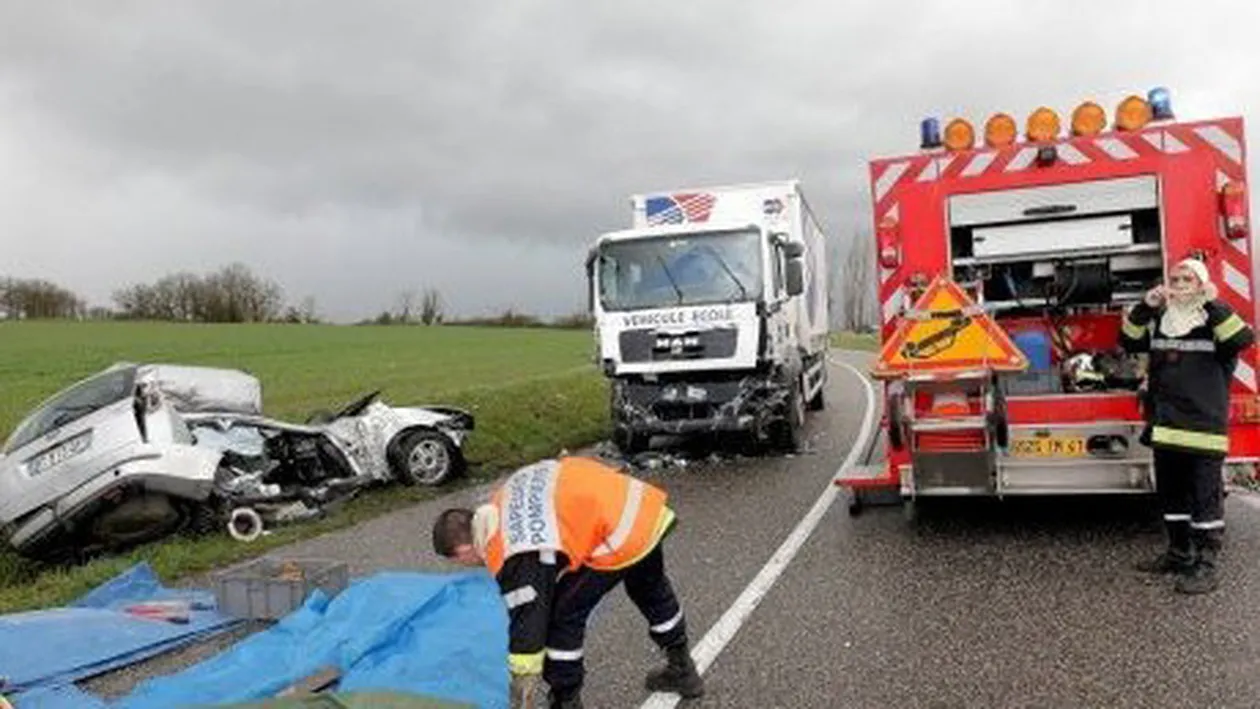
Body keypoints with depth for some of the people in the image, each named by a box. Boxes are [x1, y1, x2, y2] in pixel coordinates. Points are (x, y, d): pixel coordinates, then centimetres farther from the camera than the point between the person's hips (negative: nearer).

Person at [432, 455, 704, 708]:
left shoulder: (514, 556, -14)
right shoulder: (501, 502, 11)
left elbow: (527, 615, -10)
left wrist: (521, 679, 0)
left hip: (620, 534, -10)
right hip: (643, 509, 10)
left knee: (563, 615, 4)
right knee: (651, 591, 31)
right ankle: (683, 671, 51)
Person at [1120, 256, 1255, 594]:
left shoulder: (1216, 319, -3)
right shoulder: (1159, 320, 12)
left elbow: (1243, 339, -20)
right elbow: (1129, 340, 4)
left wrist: (1212, 305, -24)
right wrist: (1145, 307, -6)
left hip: (1202, 425, -5)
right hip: (1164, 425, 6)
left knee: (1205, 497, -1)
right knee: (1171, 495, 15)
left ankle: (1205, 564, 6)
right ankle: (1178, 553, 29)